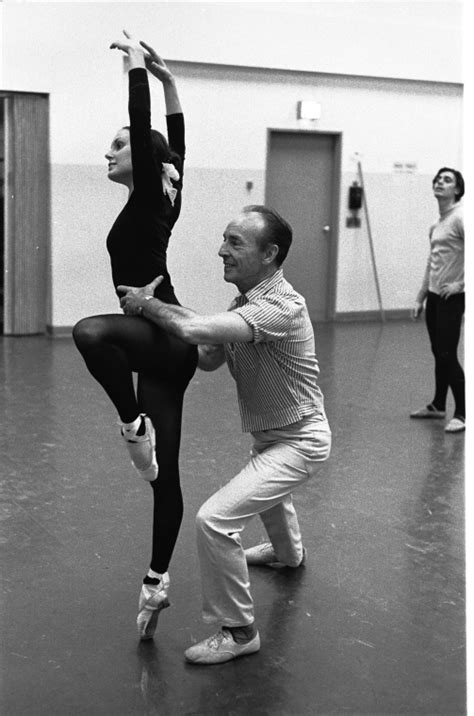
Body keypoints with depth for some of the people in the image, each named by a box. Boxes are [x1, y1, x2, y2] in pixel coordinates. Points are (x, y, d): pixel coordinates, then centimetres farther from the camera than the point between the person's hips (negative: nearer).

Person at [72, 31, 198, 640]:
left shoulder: (150, 196, -7)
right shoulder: (161, 198, 14)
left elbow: (155, 141, -18)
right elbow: (175, 143, 24)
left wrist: (139, 66, -10)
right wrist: (167, 79, 25)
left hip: (165, 338, -10)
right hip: (164, 345, 10)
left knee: (91, 332, -39)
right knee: (163, 470, 10)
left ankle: (134, 426, -24)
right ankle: (156, 581, 16)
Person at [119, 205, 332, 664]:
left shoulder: (280, 308, -31)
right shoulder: (244, 303, 0)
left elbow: (195, 329, -41)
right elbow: (208, 359, 5)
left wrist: (144, 304, -24)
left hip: (299, 440, -10)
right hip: (270, 433, 10)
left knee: (215, 518, -20)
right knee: (264, 483, 38)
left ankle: (237, 631, -4)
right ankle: (288, 552, 69)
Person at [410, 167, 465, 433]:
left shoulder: (460, 217, -13)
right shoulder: (437, 223, 13)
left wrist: (460, 283, -20)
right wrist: (421, 297, 19)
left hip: (451, 297, -8)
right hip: (434, 295, 8)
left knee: (447, 355, -8)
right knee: (438, 353, 16)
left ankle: (462, 414, 1)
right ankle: (438, 406, 29)